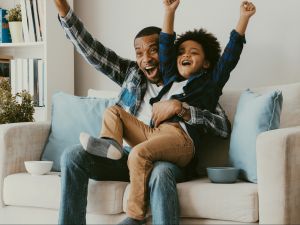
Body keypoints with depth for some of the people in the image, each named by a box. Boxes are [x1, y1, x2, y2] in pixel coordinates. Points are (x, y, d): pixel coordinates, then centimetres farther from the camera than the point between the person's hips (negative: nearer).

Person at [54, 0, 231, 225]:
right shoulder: (131, 72, 17)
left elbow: (225, 128, -5)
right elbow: (91, 50, 10)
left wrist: (180, 108, -15)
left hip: (166, 160, -4)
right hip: (126, 155, 4)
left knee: (161, 173, -38)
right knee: (73, 155, -19)